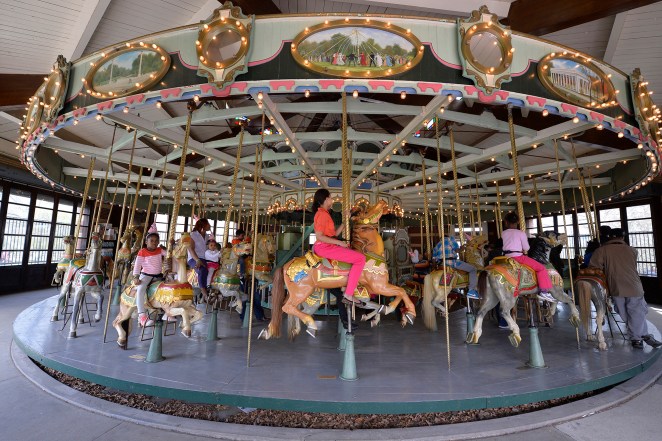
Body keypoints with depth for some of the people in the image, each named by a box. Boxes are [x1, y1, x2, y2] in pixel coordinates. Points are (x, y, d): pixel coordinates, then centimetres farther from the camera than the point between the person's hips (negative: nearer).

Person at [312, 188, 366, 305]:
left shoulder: (323, 213, 18)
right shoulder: (322, 214, -12)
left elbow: (334, 233, 15)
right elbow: (319, 236, -22)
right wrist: (339, 242, -17)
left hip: (326, 247, 11)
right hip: (324, 247, -11)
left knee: (353, 253, 28)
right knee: (360, 258, -13)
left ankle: (346, 287, 22)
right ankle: (348, 295, -14)